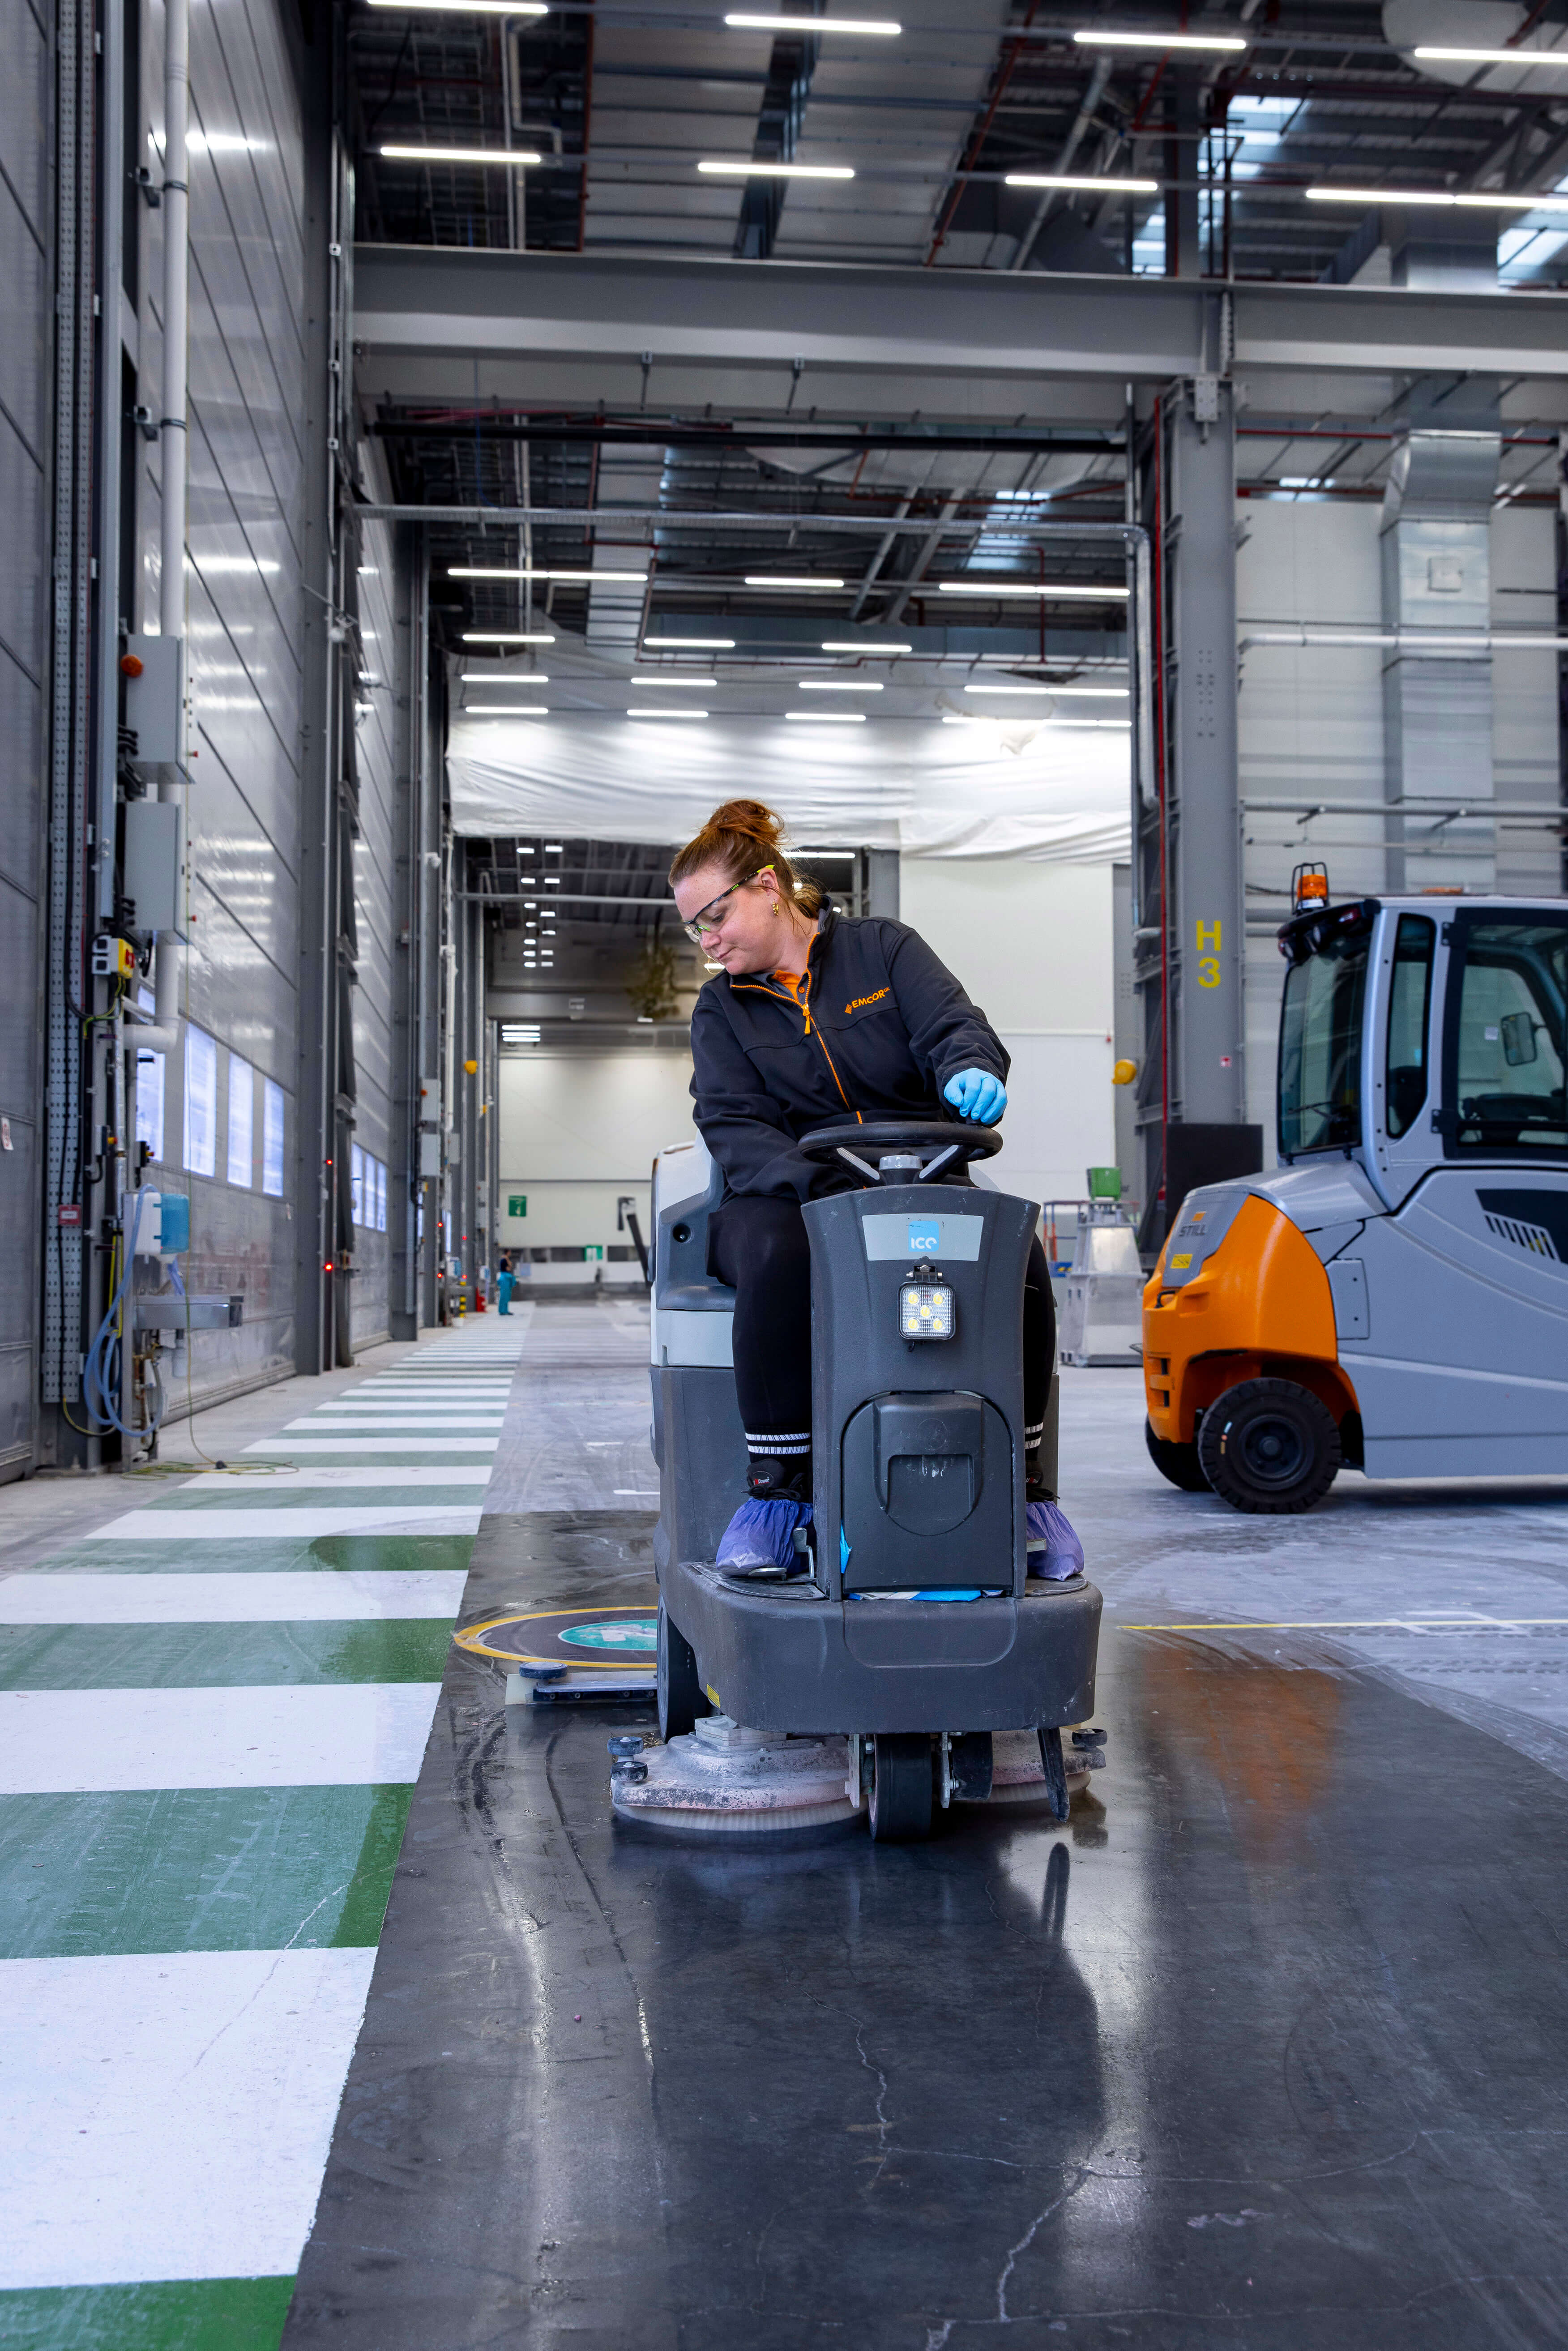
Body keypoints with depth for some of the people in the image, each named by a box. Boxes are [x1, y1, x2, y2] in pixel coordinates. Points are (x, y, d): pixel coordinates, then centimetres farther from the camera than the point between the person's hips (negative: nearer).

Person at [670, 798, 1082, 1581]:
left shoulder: (883, 947, 9)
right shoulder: (721, 1009, 11)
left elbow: (955, 1024, -6)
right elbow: (734, 1128, -4)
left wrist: (968, 1069, -32)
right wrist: (820, 1181, -25)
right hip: (787, 1197, 0)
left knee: (1016, 1254, -29)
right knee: (777, 1256, -37)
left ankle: (1023, 1485, -13)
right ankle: (776, 1487, -26)